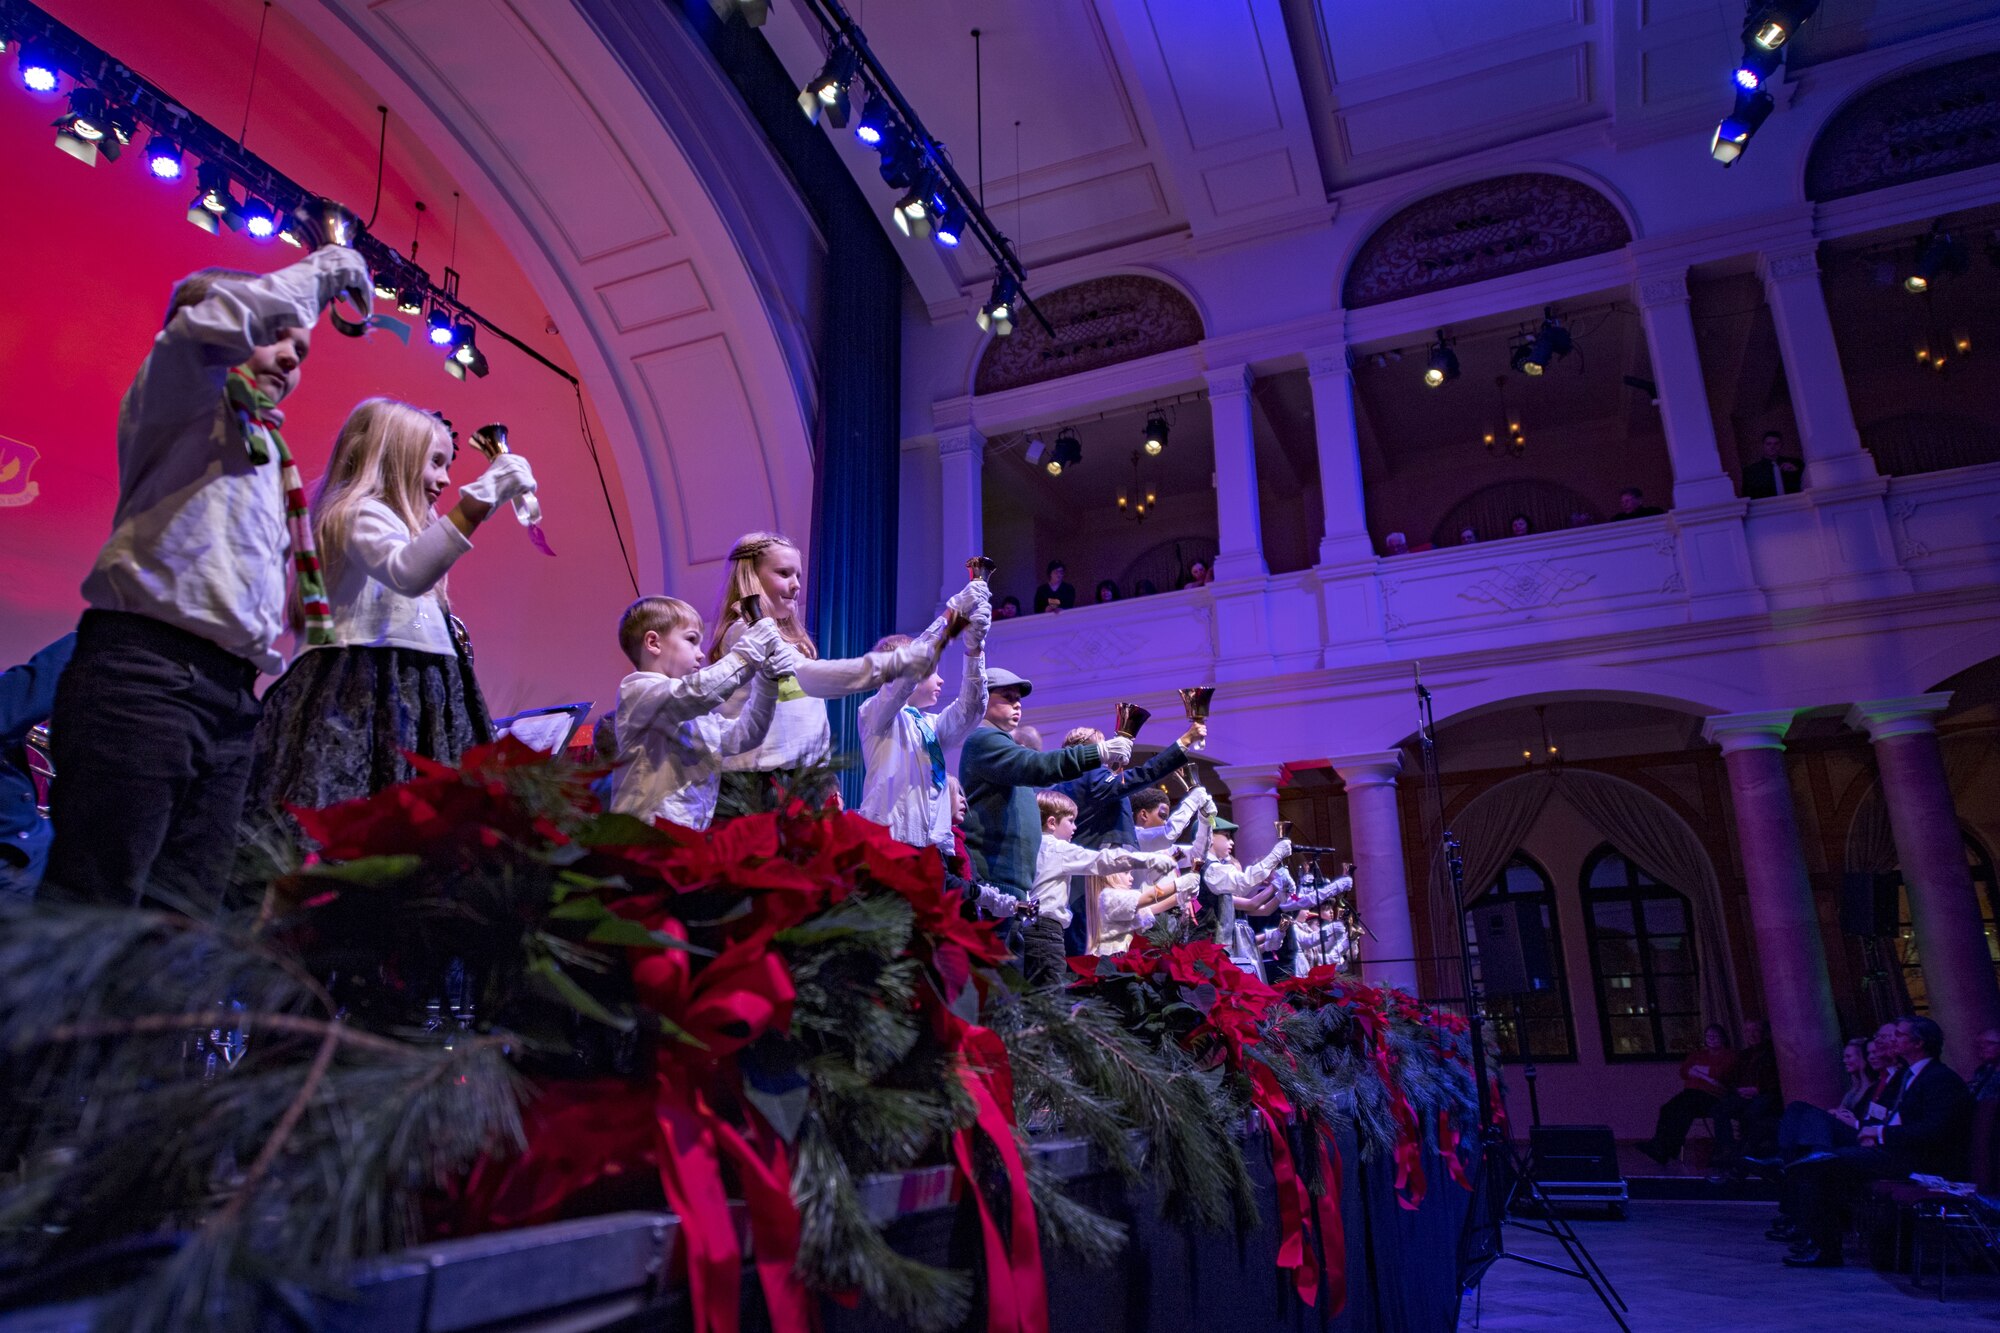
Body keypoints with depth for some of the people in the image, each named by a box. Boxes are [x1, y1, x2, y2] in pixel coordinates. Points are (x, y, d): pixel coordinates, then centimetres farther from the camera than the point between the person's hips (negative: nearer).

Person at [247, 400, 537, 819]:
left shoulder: (395, 519, 30)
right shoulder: (361, 511, -2)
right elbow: (406, 572, -25)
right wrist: (479, 498, -28)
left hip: (407, 700, 9)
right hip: (367, 696, -9)